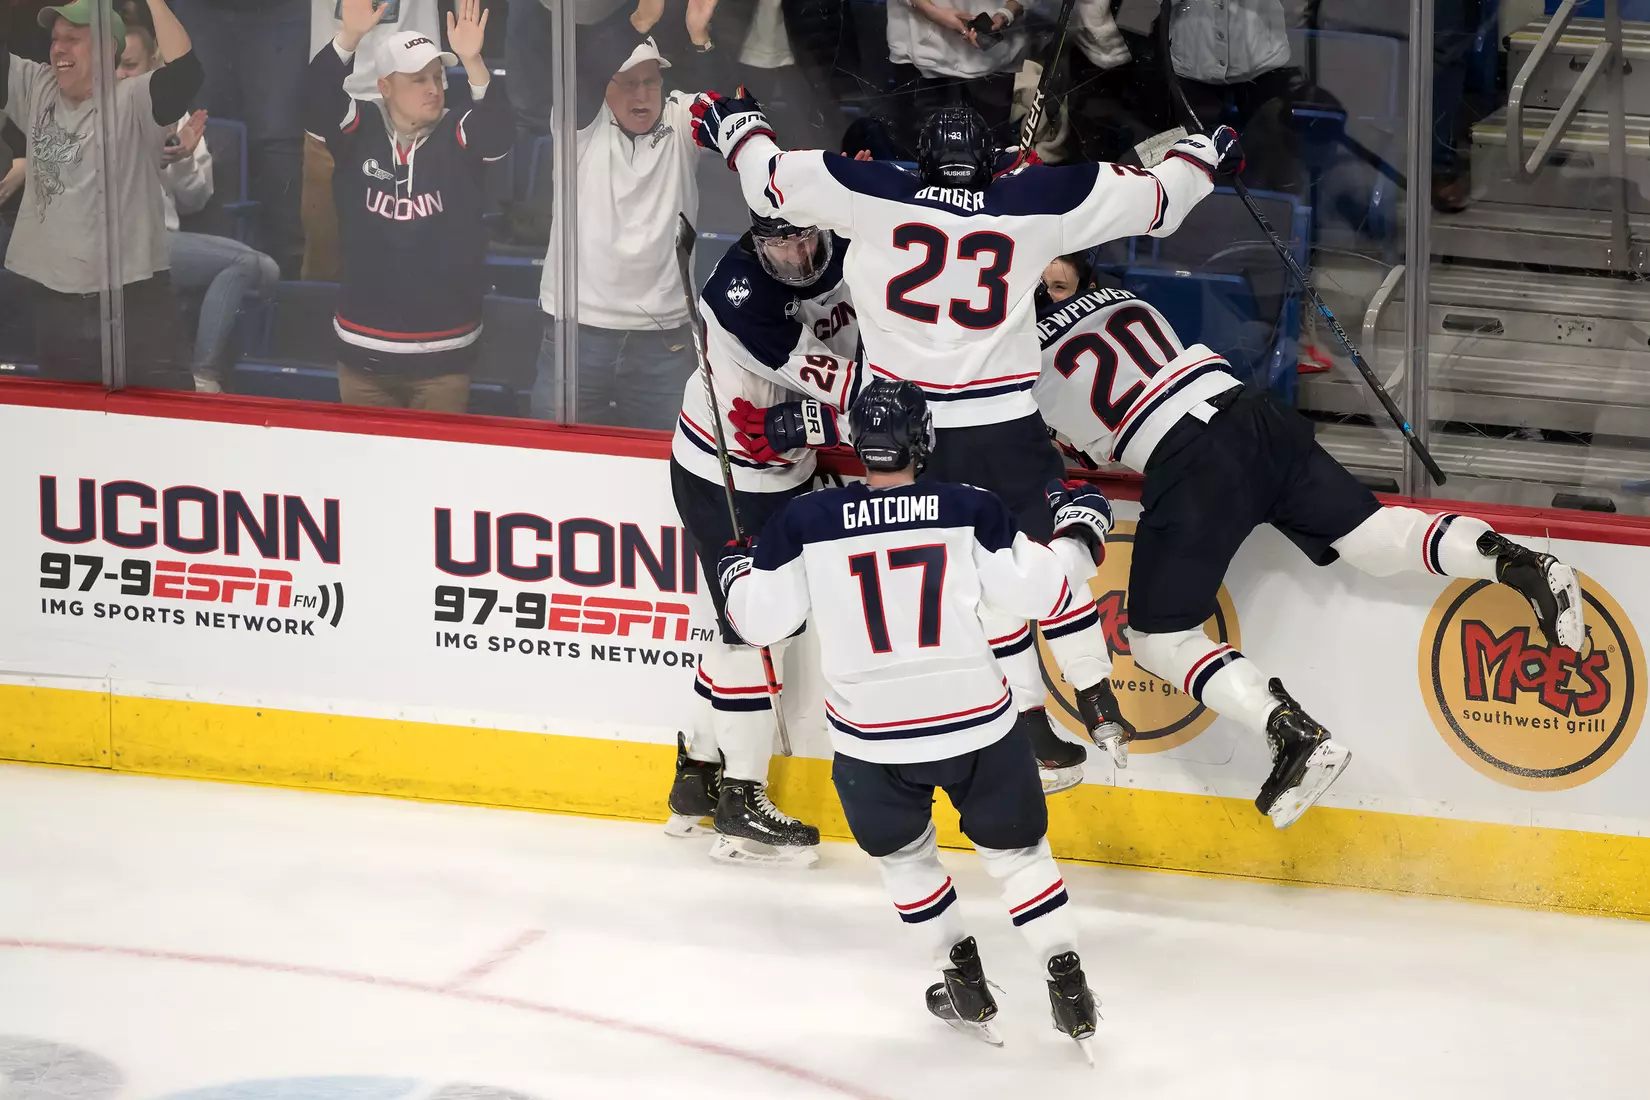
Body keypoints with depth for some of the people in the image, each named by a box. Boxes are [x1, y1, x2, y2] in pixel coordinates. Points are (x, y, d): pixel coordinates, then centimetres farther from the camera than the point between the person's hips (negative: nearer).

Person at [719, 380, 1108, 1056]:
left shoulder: (806, 523, -7)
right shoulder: (969, 512, -7)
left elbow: (761, 620, -1)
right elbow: (1037, 592, -3)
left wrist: (736, 573, 21)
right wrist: (1079, 532, 14)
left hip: (872, 739, 0)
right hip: (977, 722, 0)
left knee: (902, 851, 25)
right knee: (1016, 848, 17)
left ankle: (963, 981, 23)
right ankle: (1067, 983, 12)